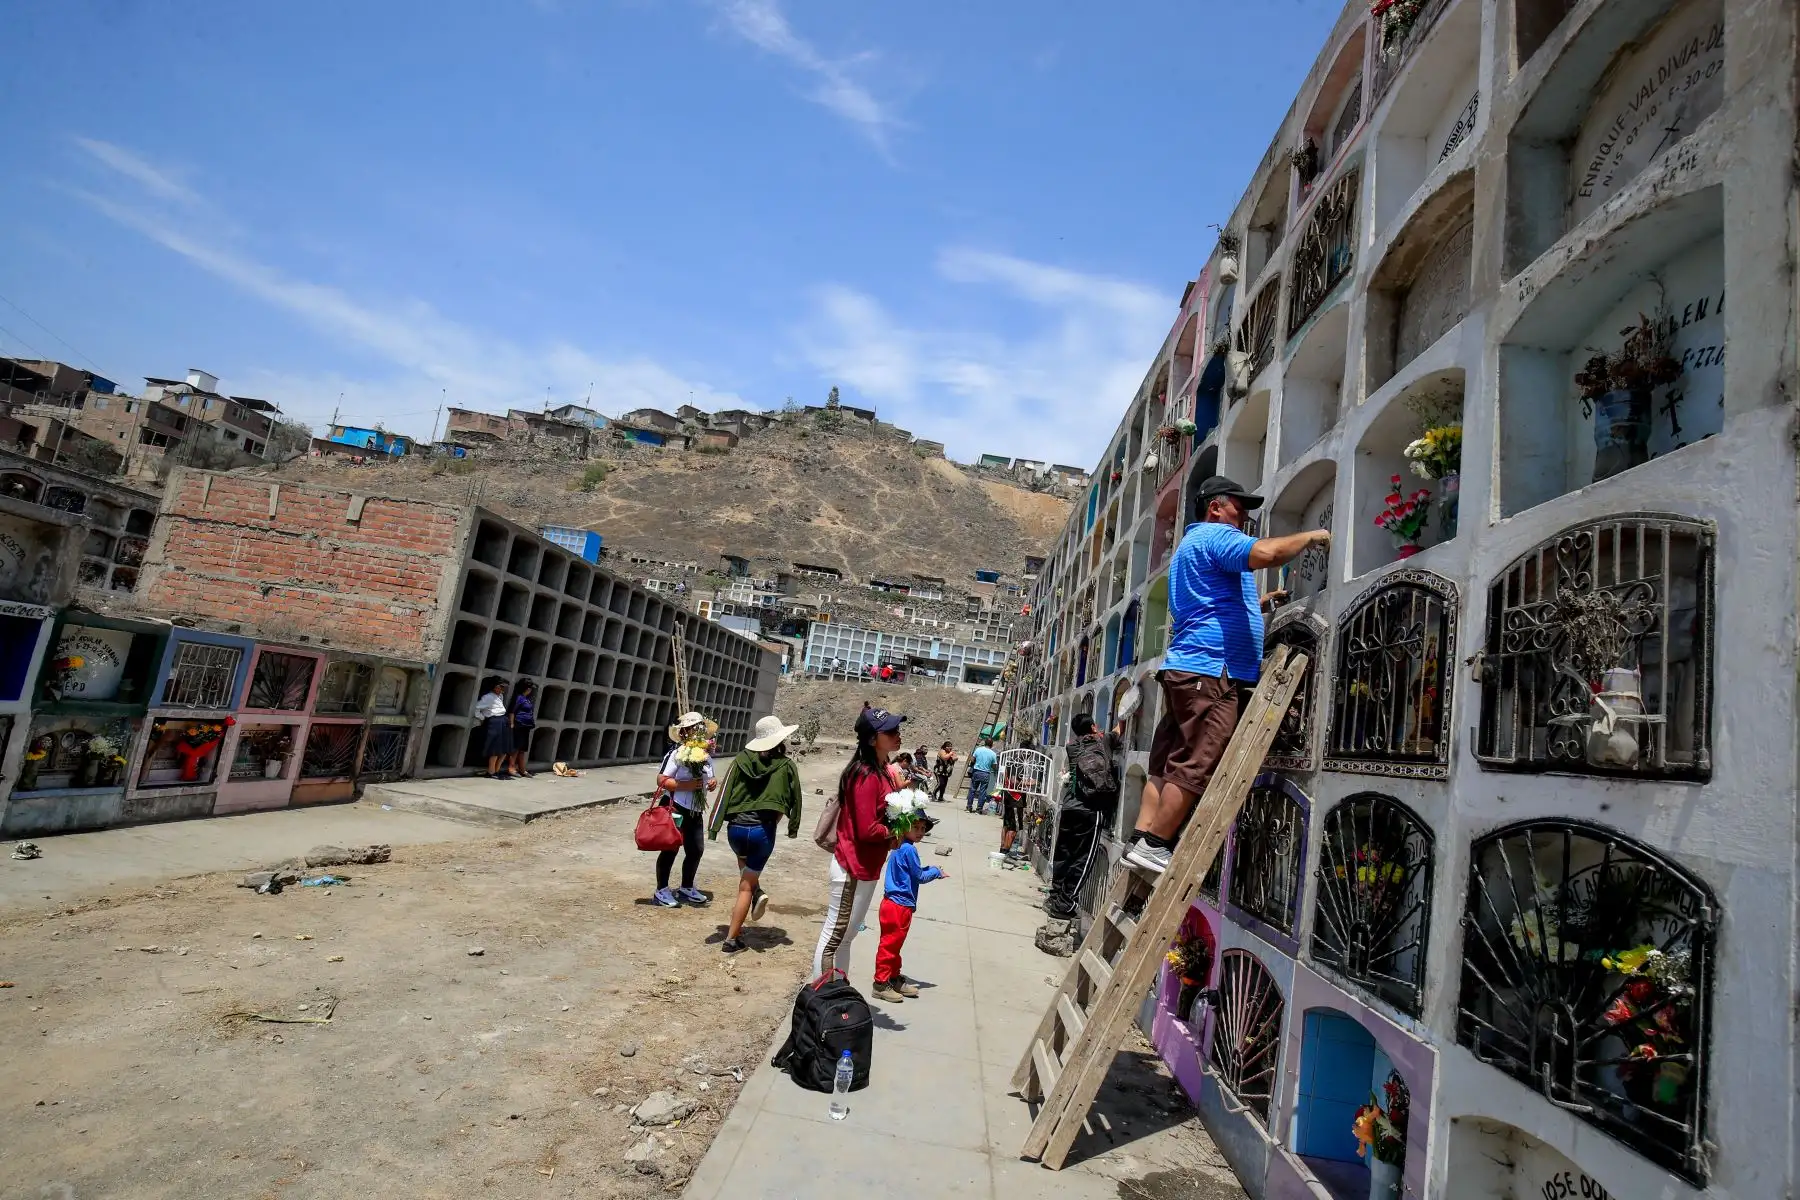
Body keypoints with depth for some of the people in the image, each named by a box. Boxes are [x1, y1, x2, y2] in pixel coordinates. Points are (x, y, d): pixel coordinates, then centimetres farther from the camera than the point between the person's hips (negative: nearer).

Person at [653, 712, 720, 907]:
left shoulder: (706, 755, 9)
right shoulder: (676, 754, -13)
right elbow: (661, 781, -17)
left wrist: (712, 783, -2)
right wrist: (686, 785, -24)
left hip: (695, 811, 7)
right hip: (676, 808, -7)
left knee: (696, 849, 13)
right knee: (671, 848, 0)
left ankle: (686, 888, 30)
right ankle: (661, 891, 14)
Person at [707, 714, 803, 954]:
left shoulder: (741, 759, 2)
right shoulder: (786, 765, -2)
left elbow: (725, 793, -2)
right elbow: (794, 799, 7)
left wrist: (714, 826, 0)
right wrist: (793, 827, 22)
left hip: (736, 828, 2)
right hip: (763, 830, -2)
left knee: (745, 864, 37)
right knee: (745, 886, 10)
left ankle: (756, 892, 15)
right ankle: (732, 939, 11)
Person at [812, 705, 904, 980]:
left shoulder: (880, 770, 7)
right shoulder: (867, 775, -22)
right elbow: (866, 829, -25)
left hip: (865, 867, 10)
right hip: (854, 868, -10)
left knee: (845, 935, 20)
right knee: (834, 936, 3)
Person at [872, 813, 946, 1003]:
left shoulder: (900, 848, 11)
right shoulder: (909, 849, -19)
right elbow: (919, 876, -13)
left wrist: (931, 870, 8)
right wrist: (936, 871, 2)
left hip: (895, 903, 10)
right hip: (899, 905, -10)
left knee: (894, 944, 20)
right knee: (890, 943, 0)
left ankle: (894, 978, 32)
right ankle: (881, 984, 8)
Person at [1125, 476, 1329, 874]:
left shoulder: (1190, 544, 30)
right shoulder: (1215, 535, -2)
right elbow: (1264, 553, -22)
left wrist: (1256, 605, 28)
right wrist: (1310, 537, -5)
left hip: (1183, 668, 10)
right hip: (1211, 671, -10)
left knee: (1167, 765, 6)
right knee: (1196, 767, -11)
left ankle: (1141, 841, 4)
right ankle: (1154, 846, -10)